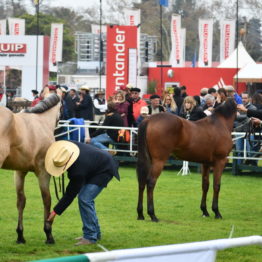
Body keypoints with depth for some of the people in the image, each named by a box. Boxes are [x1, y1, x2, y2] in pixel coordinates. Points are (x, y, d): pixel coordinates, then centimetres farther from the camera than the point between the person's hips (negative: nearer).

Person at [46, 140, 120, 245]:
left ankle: (90, 236, -12)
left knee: (85, 199, -19)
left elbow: (70, 194, -28)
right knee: (85, 199, 10)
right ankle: (95, 232, 22)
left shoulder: (78, 171, -38)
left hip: (104, 170, -10)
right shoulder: (67, 147, -22)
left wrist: (55, 212, -21)